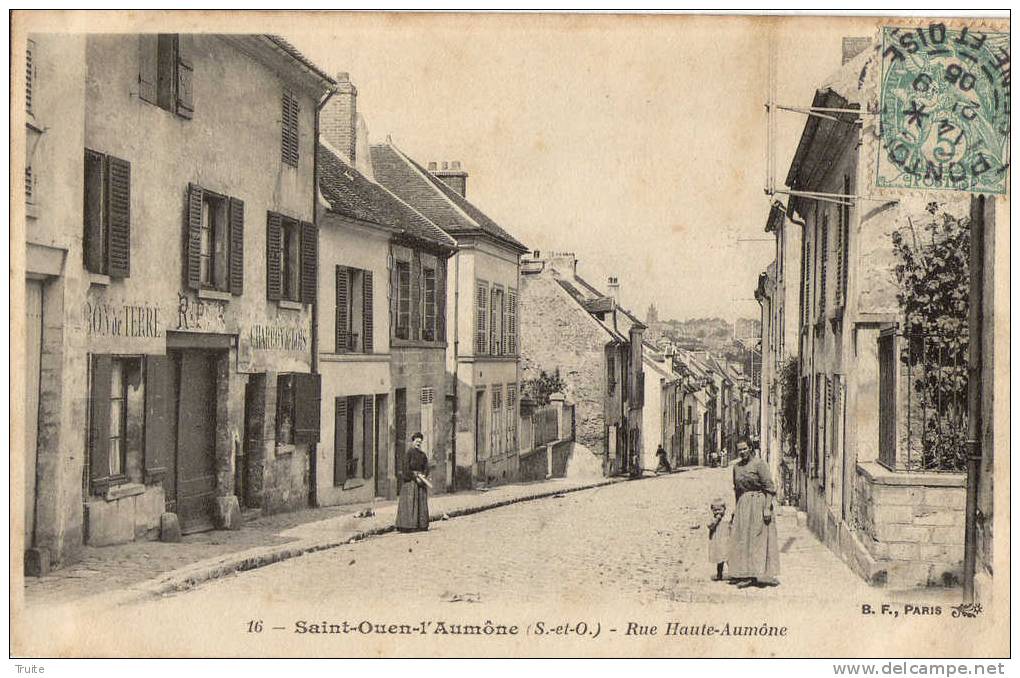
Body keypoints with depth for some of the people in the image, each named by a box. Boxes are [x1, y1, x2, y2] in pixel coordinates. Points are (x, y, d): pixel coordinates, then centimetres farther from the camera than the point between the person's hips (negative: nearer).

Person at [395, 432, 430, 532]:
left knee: (421, 503, 4)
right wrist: (415, 478, -16)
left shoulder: (423, 454, 13)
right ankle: (409, 526, -10)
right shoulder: (408, 453, -6)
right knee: (410, 502, -9)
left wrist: (424, 476, -9)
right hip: (410, 480, -6)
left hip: (420, 480, 6)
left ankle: (421, 525, 5)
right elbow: (406, 469, -13)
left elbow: (426, 468, 11)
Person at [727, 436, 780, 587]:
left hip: (758, 503, -6)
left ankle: (763, 574, 1)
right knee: (742, 539, 3)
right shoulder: (736, 467, 11)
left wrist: (767, 508, -17)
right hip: (743, 505, 6)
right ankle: (747, 576, 6)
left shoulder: (759, 464, -8)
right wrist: (736, 508, 20)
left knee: (760, 539, -4)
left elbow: (769, 487, -11)